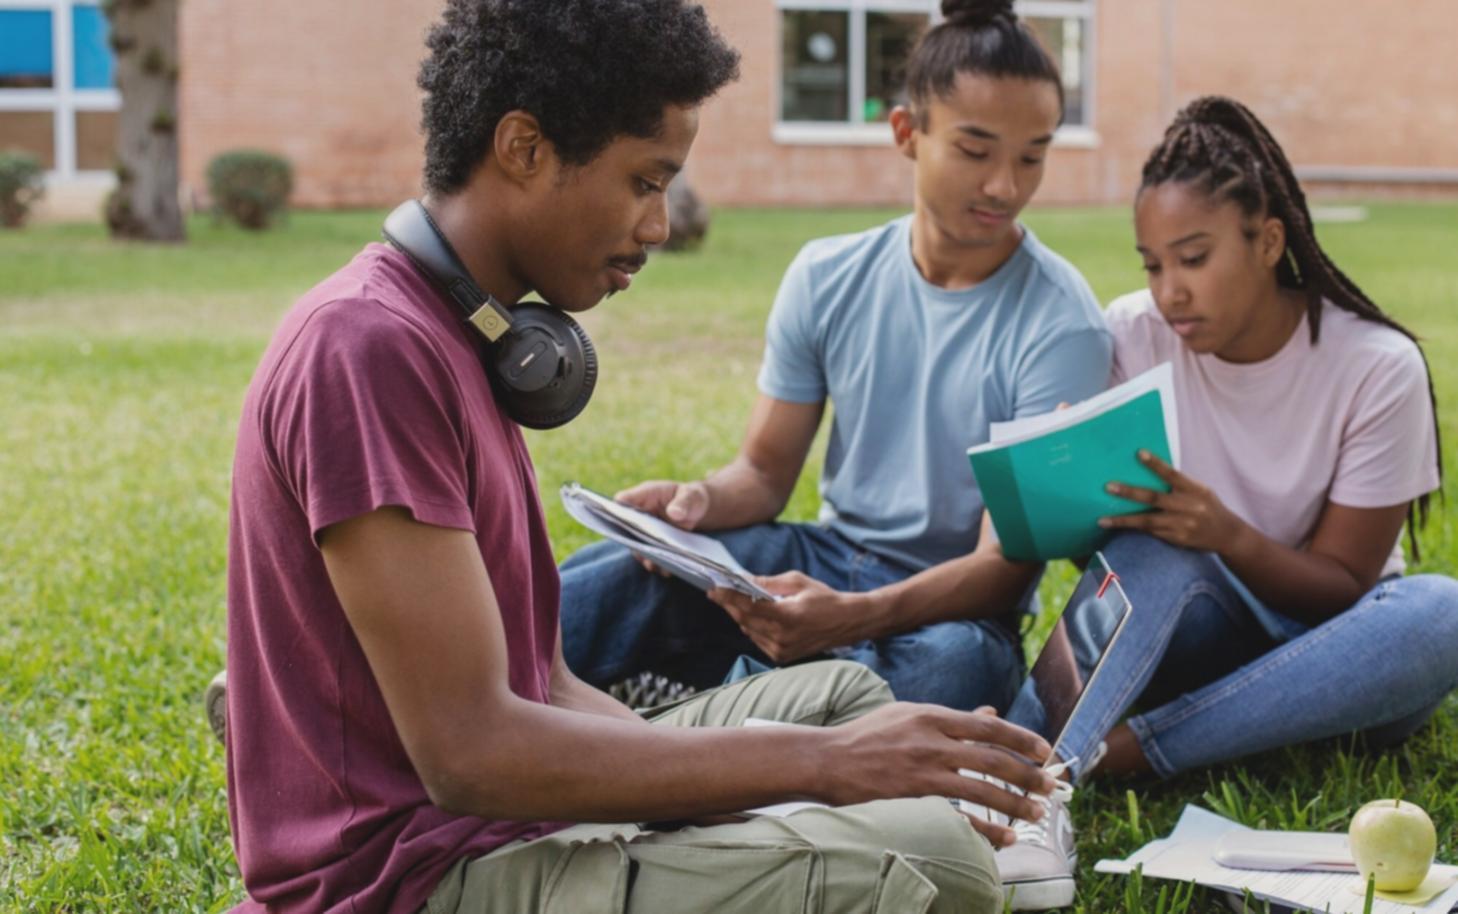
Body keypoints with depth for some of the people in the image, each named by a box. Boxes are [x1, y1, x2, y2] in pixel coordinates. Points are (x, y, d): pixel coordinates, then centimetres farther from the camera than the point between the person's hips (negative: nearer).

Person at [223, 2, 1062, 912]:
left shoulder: (456, 339, 14)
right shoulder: (370, 347, -19)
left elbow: (540, 685, 11)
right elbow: (469, 752, -25)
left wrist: (835, 762, 1)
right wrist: (817, 761, -21)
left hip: (503, 826, 11)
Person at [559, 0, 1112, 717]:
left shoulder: (1060, 327, -13)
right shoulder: (827, 278, 1)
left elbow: (1006, 565, -16)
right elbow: (765, 472, 8)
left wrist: (853, 617, -36)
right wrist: (698, 501, -19)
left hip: (954, 605, -3)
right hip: (823, 557, 4)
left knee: (960, 663, -41)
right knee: (616, 575, -25)